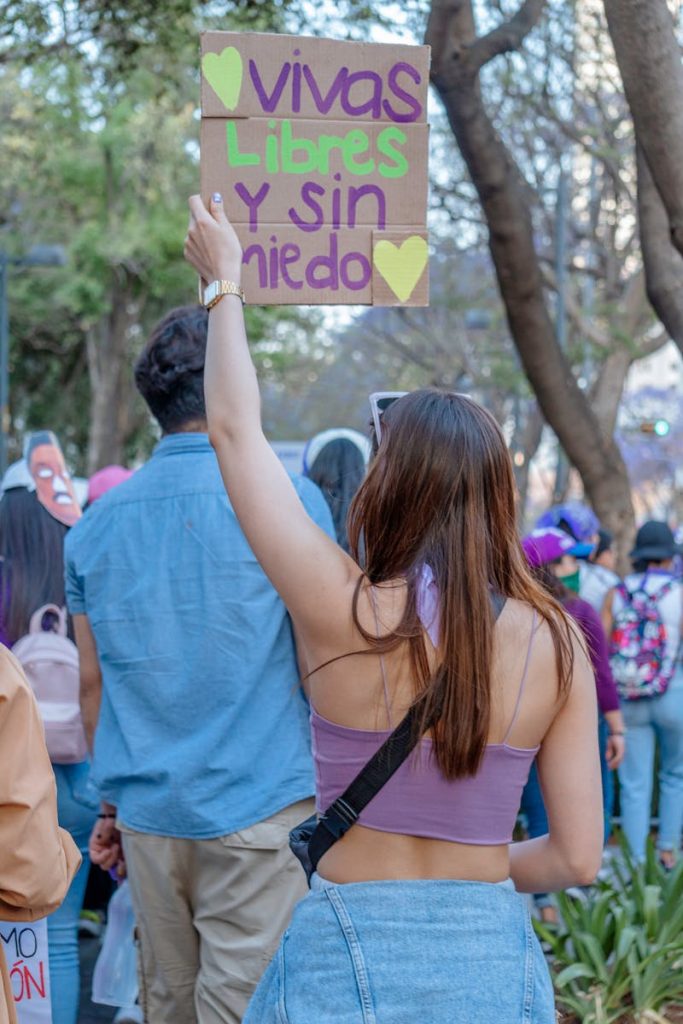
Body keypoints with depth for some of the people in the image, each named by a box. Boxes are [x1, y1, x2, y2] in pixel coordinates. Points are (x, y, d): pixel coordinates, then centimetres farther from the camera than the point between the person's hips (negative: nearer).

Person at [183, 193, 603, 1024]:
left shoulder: (343, 613, -13)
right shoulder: (553, 645, -7)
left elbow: (234, 432, 0)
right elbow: (578, 857, -4)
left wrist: (225, 281, 12)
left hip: (351, 950, -2)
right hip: (495, 953, 2)